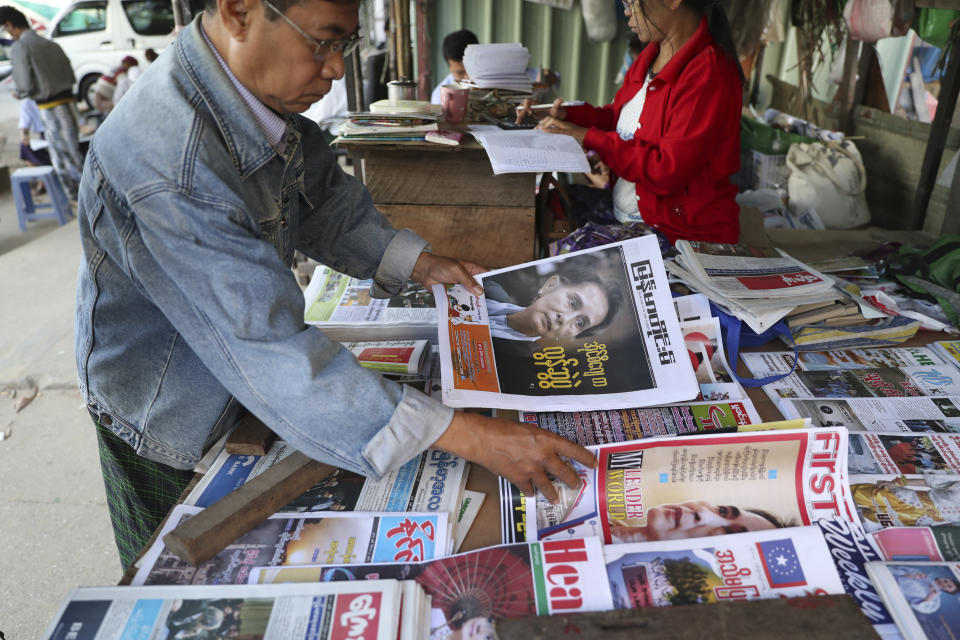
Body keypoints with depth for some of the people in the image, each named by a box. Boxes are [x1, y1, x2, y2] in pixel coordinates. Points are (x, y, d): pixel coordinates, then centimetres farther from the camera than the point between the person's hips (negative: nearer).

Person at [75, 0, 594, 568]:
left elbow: (325, 201, 5)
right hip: (169, 424, -6)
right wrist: (469, 437, -44)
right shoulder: (168, 165, -40)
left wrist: (419, 263, -8)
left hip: (246, 394, 7)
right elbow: (273, 357, -43)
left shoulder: (269, 100, -12)